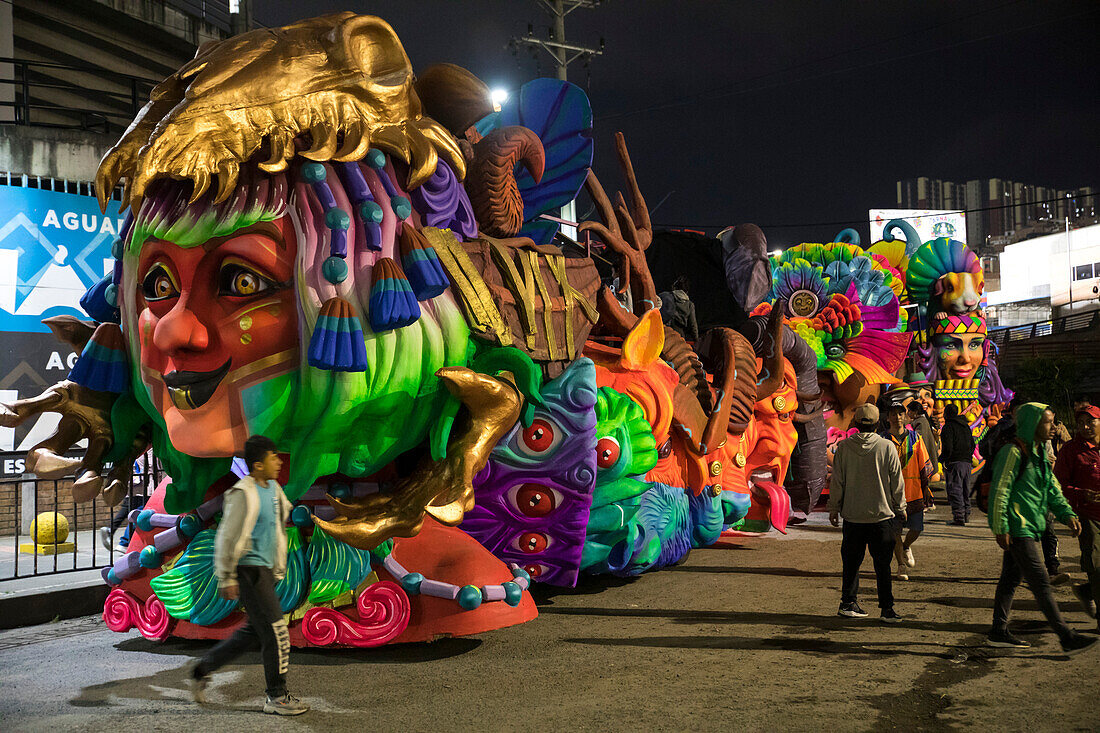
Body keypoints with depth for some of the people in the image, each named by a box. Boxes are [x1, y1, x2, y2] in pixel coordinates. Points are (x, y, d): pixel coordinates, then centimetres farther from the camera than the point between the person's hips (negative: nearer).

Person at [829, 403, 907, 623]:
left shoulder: (844, 447, -4)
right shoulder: (887, 447, -7)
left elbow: (837, 482, 1)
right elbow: (897, 482, -1)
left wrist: (834, 508, 13)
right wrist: (900, 508, 12)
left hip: (852, 516, 2)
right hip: (882, 515, -1)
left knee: (852, 562, 12)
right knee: (882, 564, 3)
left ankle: (848, 602, 16)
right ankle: (887, 608, 3)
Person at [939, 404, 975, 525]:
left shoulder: (948, 427, -10)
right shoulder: (966, 426, 17)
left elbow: (948, 447, -17)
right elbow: (972, 445, 20)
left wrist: (942, 459, -6)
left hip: (954, 462, -8)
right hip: (967, 461, 8)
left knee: (955, 490, -9)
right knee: (965, 489, 18)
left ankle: (959, 517, -17)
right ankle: (966, 514, 26)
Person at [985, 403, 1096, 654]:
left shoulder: (1039, 453, 14)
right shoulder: (1014, 452, -15)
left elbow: (1053, 490, 19)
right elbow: (999, 491, -17)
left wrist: (1068, 514, 5)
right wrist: (1000, 528, -19)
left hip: (1029, 526, 10)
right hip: (1016, 528, -10)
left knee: (1011, 579, 13)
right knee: (1040, 582, -8)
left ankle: (999, 632, 20)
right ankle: (1066, 637, -7)